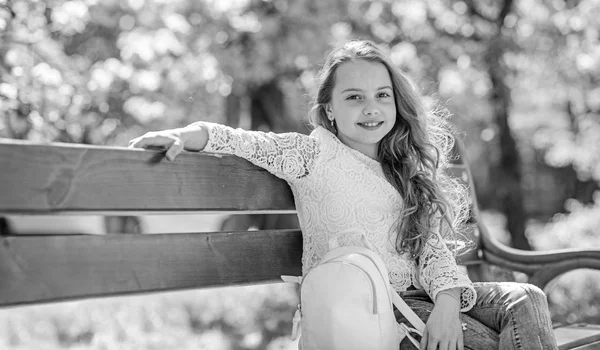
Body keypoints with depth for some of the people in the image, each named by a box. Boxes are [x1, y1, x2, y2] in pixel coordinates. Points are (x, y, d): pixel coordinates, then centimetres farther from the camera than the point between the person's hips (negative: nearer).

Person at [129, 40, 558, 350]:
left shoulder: (406, 169, 14)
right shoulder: (315, 153, 1)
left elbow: (431, 246, 7)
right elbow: (251, 143, -7)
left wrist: (447, 299, -12)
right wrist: (193, 134, -27)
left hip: (417, 293, 6)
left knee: (525, 300, -11)